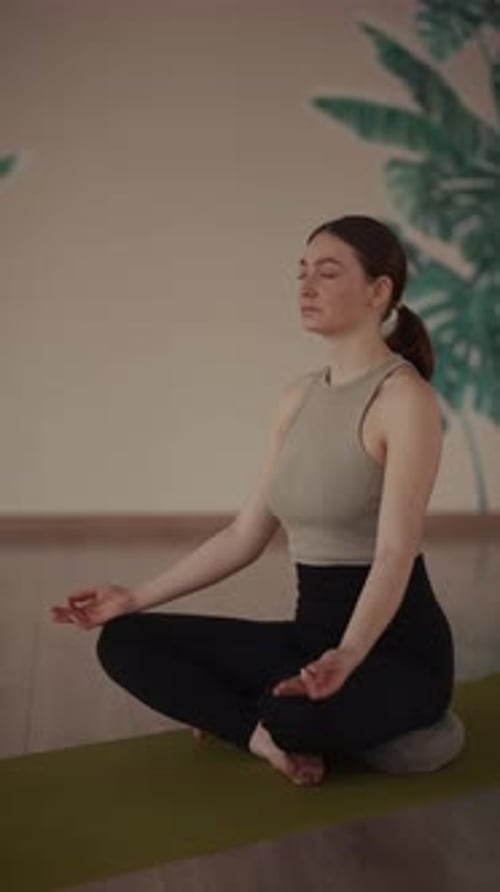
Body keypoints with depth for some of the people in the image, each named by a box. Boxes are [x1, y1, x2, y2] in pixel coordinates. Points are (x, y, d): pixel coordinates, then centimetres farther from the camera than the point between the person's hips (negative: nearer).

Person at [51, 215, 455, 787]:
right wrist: (137, 597, 7)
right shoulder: (297, 397, 7)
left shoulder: (405, 397, -16)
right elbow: (246, 535, 9)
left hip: (397, 648, -6)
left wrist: (346, 657, -43)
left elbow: (395, 552, -25)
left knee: (299, 712, -39)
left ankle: (280, 724, -5)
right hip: (315, 634, 6)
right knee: (124, 642, -4)